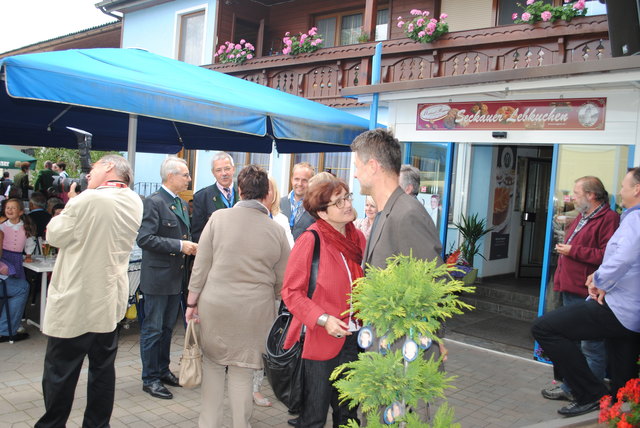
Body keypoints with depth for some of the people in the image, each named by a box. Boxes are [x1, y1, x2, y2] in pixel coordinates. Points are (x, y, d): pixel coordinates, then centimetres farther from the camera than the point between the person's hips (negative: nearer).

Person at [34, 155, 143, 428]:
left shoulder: (88, 199, -19)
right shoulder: (134, 202, 2)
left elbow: (55, 235, -6)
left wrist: (72, 203, 4)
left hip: (75, 300, -7)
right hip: (110, 302, 7)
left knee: (60, 373, 7)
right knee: (103, 369, 15)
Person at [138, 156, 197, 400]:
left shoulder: (181, 203, 12)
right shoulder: (154, 202, -14)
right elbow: (145, 238, -23)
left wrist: (189, 246, 2)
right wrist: (179, 246, -22)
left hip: (176, 277, 8)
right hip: (157, 277, -8)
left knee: (167, 327, 18)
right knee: (153, 329, 2)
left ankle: (163, 370, 31)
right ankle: (150, 379, 14)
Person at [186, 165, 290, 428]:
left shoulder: (218, 218, -4)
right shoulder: (276, 230, -1)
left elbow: (201, 265, -3)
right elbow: (281, 281, 5)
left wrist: (192, 302, 4)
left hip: (215, 305, 0)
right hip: (255, 310, 0)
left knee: (212, 363, 17)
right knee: (241, 372, 10)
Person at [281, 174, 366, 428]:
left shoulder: (357, 237, 3)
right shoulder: (310, 241, -14)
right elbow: (291, 291, -13)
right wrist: (323, 319, -23)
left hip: (354, 338, 6)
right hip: (320, 339, -5)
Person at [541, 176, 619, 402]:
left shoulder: (608, 219, -13)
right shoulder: (582, 217, 18)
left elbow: (606, 256, -23)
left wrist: (572, 251, -17)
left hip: (588, 294, -10)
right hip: (571, 290, 10)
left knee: (591, 345, -1)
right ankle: (569, 387, 30)